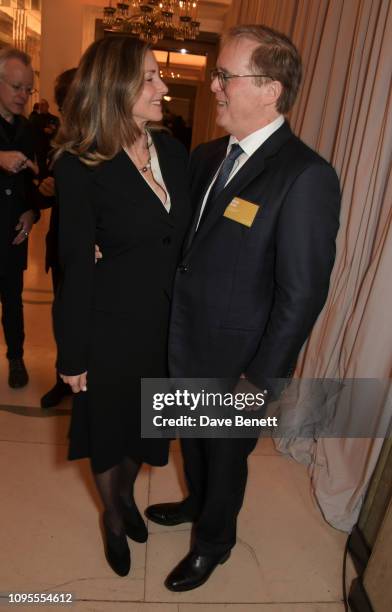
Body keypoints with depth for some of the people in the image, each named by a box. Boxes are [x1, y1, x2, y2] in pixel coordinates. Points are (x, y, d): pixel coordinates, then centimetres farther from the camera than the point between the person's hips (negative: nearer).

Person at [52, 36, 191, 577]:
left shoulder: (174, 151, -1)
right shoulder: (80, 166, -16)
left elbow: (187, 237, 2)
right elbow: (76, 267, -14)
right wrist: (73, 355, -8)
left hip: (170, 321, 5)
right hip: (113, 323, -4)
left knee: (145, 420, 24)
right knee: (109, 426, 19)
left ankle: (126, 494, 56)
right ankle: (112, 515, 50)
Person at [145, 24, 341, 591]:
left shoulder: (306, 177, -22)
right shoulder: (207, 156, 1)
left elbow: (301, 294, -20)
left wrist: (261, 379, -15)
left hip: (234, 362, -6)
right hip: (183, 343, 7)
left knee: (225, 454, 19)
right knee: (192, 440, 28)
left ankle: (213, 541, 49)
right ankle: (197, 501, 60)